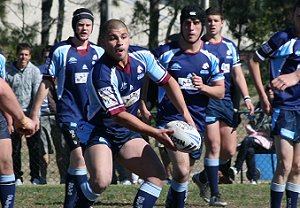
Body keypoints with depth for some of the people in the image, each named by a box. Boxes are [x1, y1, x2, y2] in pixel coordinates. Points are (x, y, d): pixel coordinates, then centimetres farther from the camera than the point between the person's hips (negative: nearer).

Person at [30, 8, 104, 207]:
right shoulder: (60, 50, -3)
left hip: (92, 115, 4)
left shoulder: (99, 52, 7)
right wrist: (35, 113, -3)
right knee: (79, 157, -18)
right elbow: (46, 83, 0)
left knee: (76, 160, 8)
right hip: (69, 114, -4)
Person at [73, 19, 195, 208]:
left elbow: (168, 81, 8)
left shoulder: (141, 56, -7)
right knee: (101, 181, -30)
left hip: (127, 133, 7)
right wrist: (156, 133, -26)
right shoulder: (102, 74, -27)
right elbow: (119, 115, -25)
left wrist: (186, 115, 0)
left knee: (158, 175, -3)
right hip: (100, 132, -7)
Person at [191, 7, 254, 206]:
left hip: (226, 100, 5)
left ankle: (203, 177, 27)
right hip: (206, 99, -5)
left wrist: (246, 97, 2)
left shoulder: (230, 46, 13)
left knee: (230, 150, 4)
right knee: (214, 145, -12)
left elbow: (237, 73, 12)